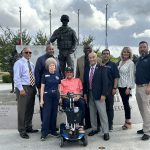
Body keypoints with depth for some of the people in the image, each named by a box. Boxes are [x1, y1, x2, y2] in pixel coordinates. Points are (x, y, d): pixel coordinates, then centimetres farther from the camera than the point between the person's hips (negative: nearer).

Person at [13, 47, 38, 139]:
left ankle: (28, 127, 27)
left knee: (30, 109, 14)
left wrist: (35, 87, 10)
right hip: (23, 88, -7)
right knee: (22, 110, -3)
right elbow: (17, 78, -13)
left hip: (32, 88, 7)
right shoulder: (19, 63, -6)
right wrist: (21, 89, -19)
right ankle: (22, 130, 7)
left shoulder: (32, 64, 15)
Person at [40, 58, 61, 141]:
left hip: (56, 95, 3)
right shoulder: (45, 75, -2)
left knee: (54, 113, 9)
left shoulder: (58, 74, 6)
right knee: (46, 114, -4)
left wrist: (60, 96, 5)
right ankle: (44, 132, 3)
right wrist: (41, 99, -4)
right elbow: (42, 87, -1)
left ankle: (53, 130, 22)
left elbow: (59, 86, 11)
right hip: (47, 95, -3)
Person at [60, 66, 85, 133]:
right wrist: (65, 96, -10)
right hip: (67, 98, -1)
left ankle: (81, 125, -30)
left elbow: (81, 90, 16)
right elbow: (61, 92, 11)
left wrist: (78, 96, -5)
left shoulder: (78, 80, 26)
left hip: (77, 98, 1)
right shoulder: (62, 81, 24)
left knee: (82, 103, -33)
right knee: (67, 103, -37)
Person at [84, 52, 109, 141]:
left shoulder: (102, 68, -5)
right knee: (92, 113, 13)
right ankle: (94, 129, 26)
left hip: (99, 94, -5)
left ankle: (106, 132, 5)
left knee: (102, 113, -3)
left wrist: (103, 94, -15)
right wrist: (85, 93, 7)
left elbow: (105, 82, -10)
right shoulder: (87, 69, 11)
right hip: (90, 94, 5)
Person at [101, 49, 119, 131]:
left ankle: (110, 124, 14)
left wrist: (115, 88, -10)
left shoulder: (113, 65, 3)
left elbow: (116, 77, -2)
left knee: (109, 107, 4)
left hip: (109, 89, -2)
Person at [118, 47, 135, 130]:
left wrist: (129, 87, -17)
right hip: (120, 85, 6)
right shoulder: (120, 62, 11)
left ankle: (128, 122, 10)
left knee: (126, 103, -2)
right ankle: (127, 121, 19)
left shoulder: (130, 63, -8)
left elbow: (131, 76, -12)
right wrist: (117, 85, 6)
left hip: (126, 86, -6)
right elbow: (119, 74, 12)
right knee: (124, 103, 10)